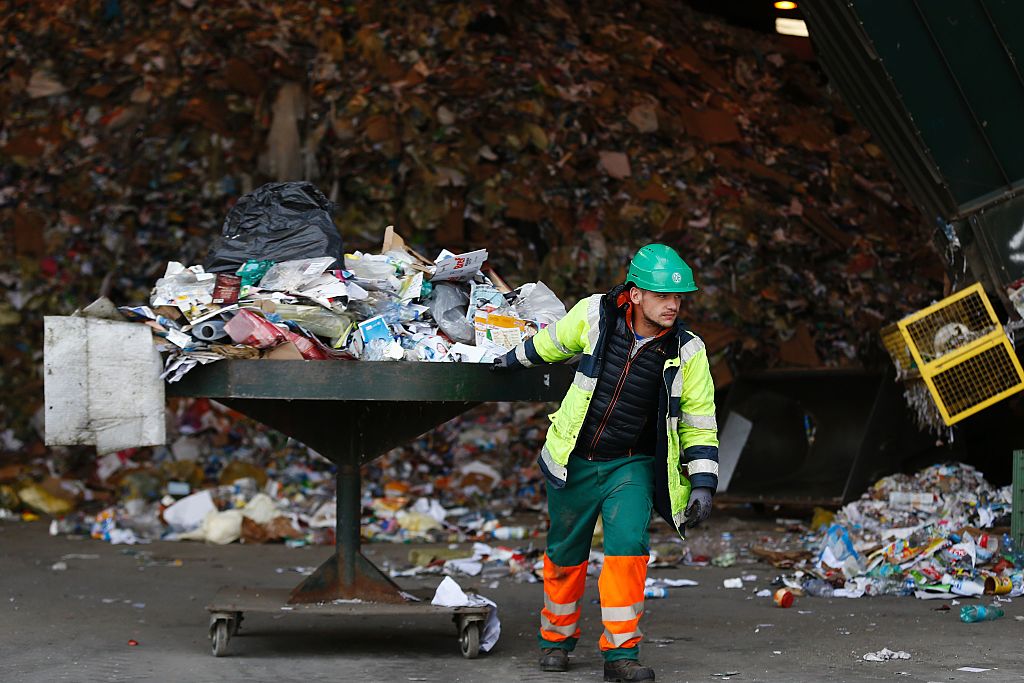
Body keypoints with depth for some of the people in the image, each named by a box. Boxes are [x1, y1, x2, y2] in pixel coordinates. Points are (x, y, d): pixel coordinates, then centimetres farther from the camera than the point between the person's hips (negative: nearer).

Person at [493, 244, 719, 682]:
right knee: (565, 553, 12)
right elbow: (554, 341, 10)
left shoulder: (687, 351, -13)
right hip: (574, 461, 1)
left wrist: (703, 483, -10)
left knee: (629, 544, -21)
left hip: (631, 465, -1)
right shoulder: (594, 315, -14)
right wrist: (517, 359, 26)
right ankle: (556, 638, 35)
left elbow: (699, 422, -3)